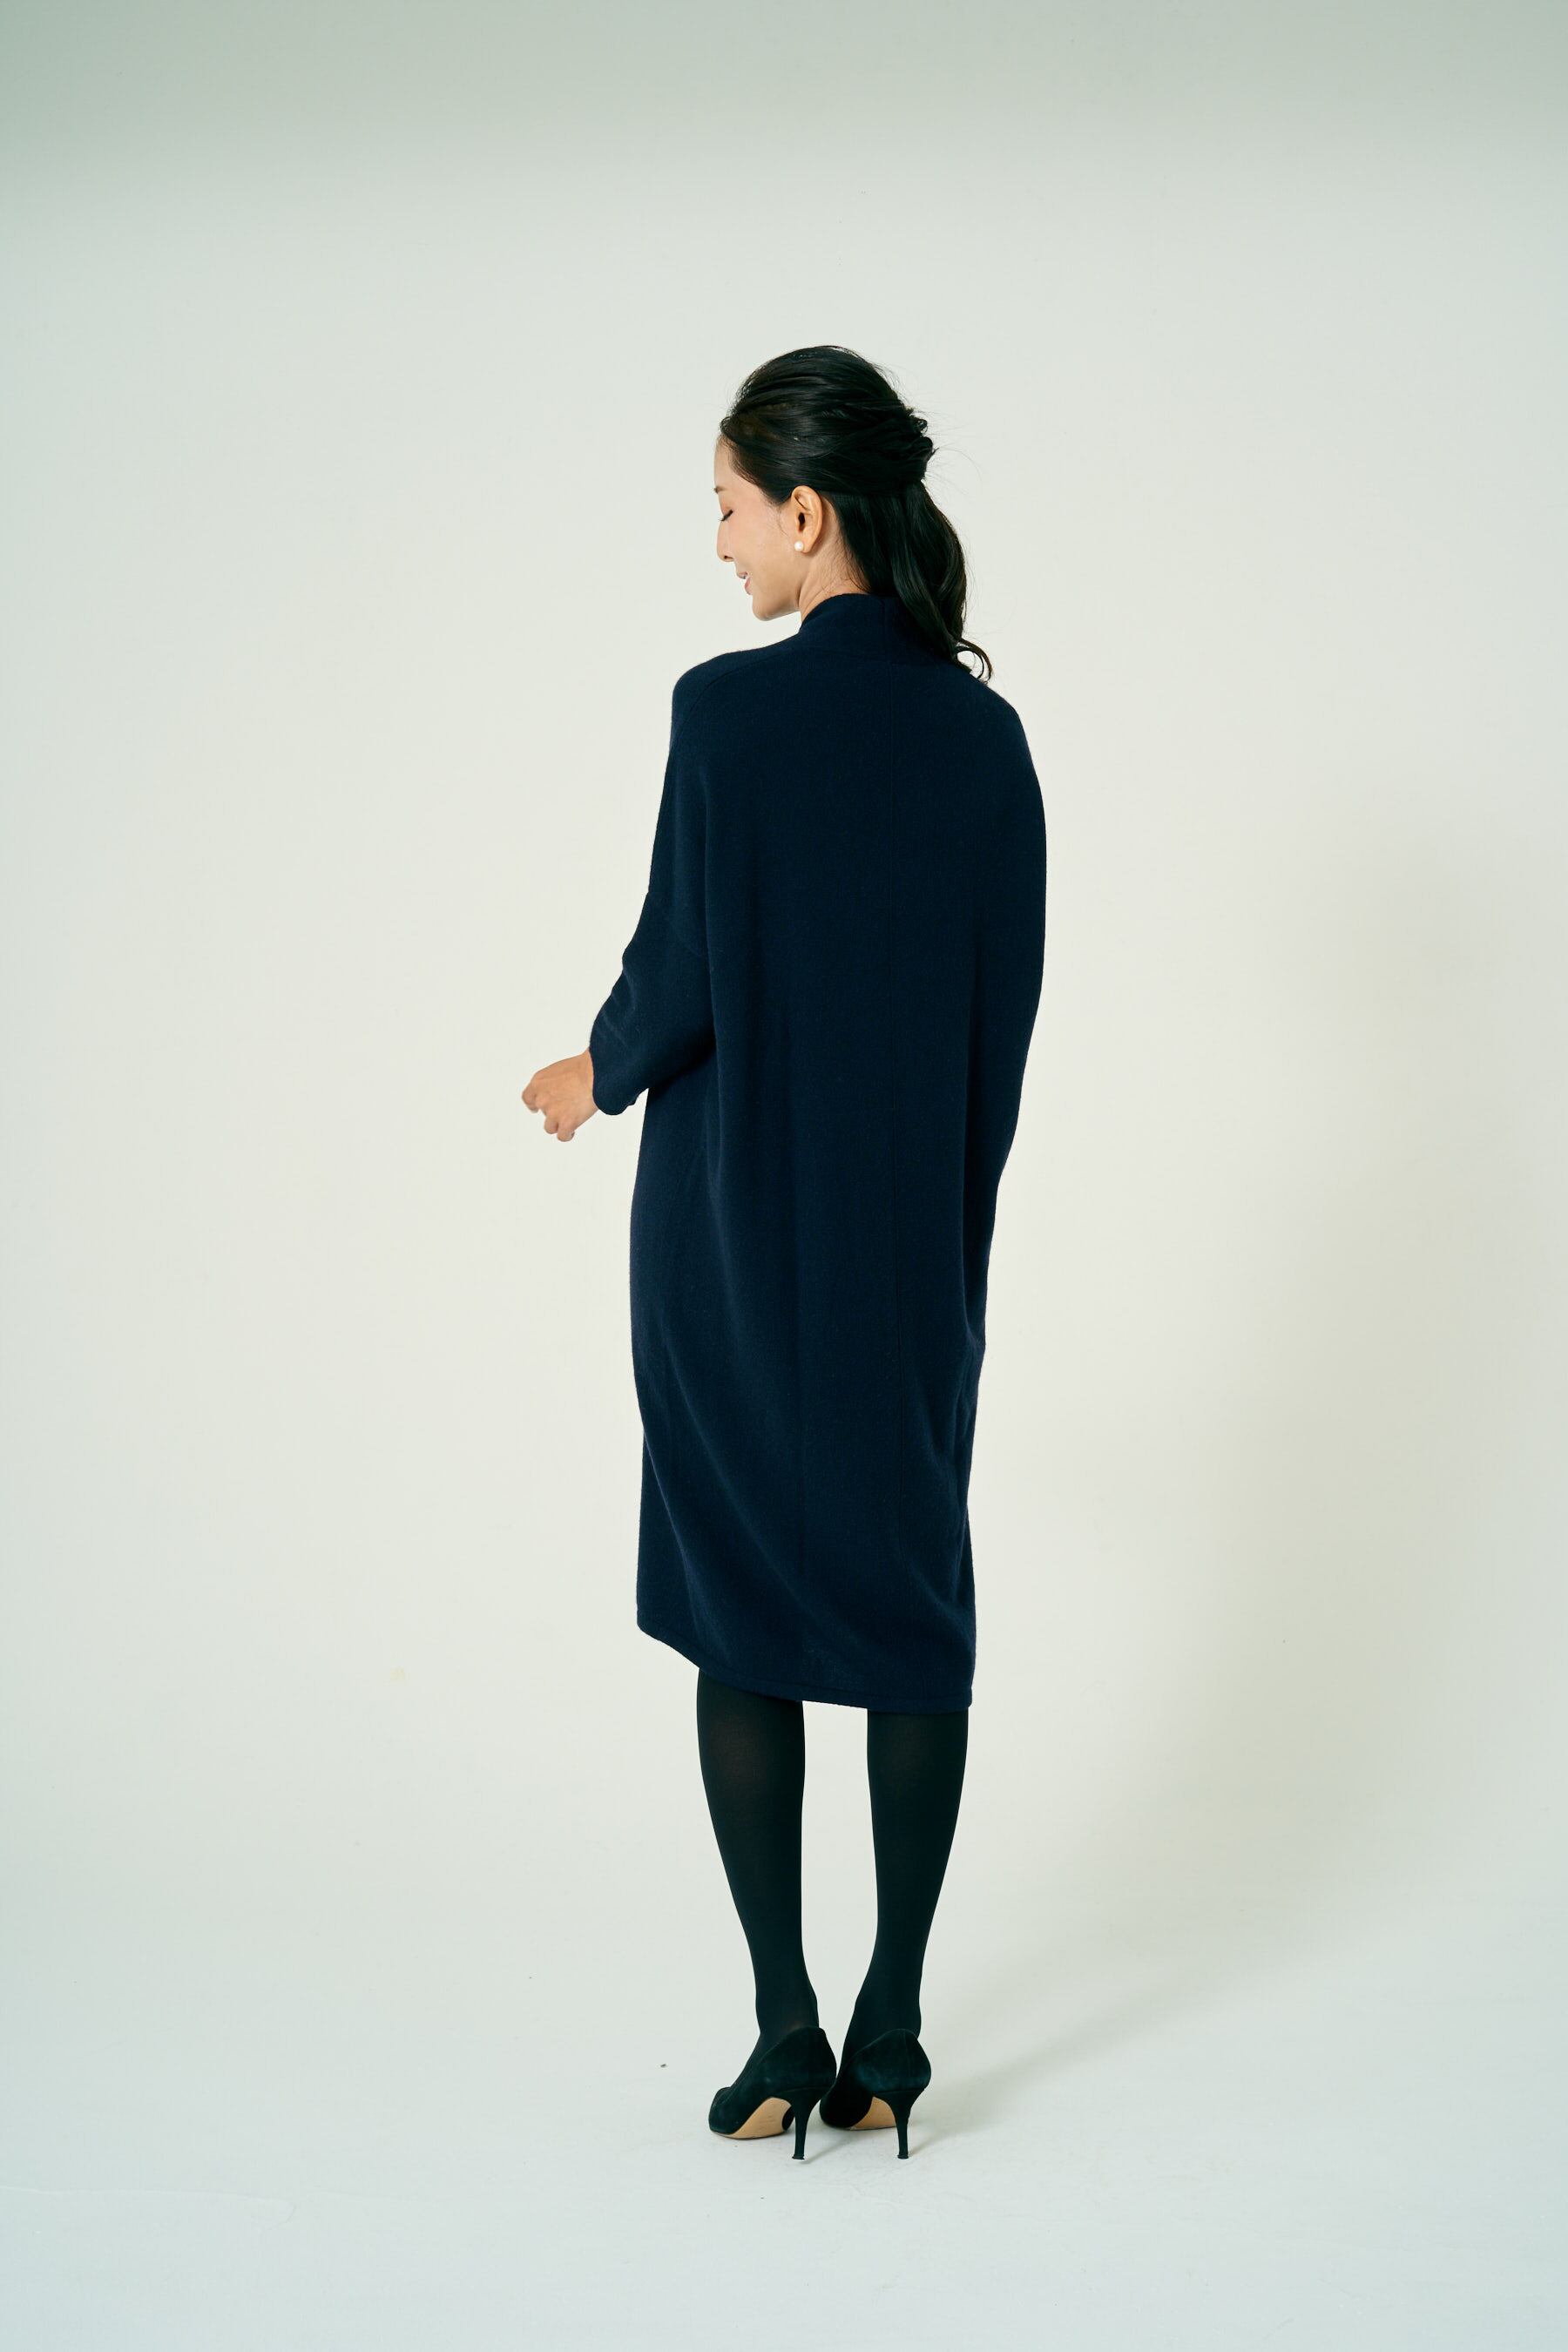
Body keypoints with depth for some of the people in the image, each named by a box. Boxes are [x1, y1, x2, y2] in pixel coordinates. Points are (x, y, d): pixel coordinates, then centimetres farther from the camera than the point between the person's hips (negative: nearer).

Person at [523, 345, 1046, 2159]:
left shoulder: (731, 705, -13)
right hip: (919, 1238, 4)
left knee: (741, 1615, 8)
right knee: (915, 1610, 11)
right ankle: (887, 2039, 17)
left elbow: (677, 975, -13)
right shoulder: (985, 730, 3)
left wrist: (590, 1079, 9)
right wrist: (954, 1228, 15)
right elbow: (1004, 1015, 5)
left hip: (737, 1232, -4)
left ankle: (786, 2036, 12)